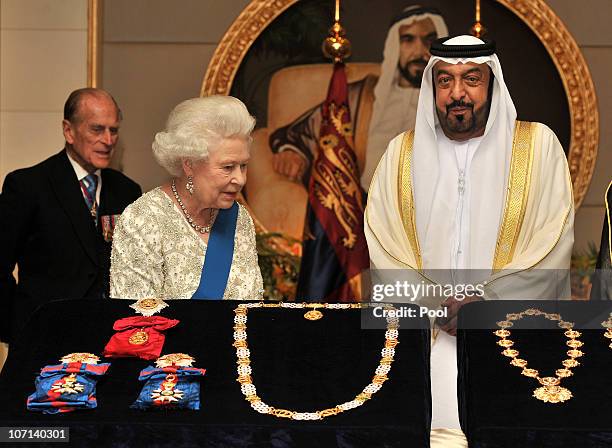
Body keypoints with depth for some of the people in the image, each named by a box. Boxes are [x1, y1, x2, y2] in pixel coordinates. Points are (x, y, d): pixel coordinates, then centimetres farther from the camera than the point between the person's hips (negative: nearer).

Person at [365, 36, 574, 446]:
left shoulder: (539, 145, 4)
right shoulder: (402, 153, 10)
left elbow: (555, 240, -3)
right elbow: (381, 245, 3)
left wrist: (488, 301, -12)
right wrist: (436, 304, -10)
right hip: (424, 343, 1)